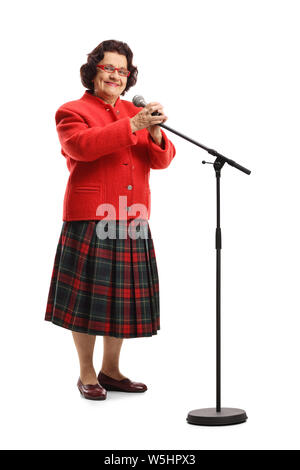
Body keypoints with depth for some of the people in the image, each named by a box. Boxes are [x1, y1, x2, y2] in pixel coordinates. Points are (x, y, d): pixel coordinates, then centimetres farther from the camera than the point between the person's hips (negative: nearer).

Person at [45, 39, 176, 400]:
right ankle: (87, 374, 11)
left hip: (132, 221, 6)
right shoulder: (72, 112, 2)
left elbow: (162, 160, 9)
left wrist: (156, 134, -13)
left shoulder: (135, 113, 18)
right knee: (88, 296, -2)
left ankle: (110, 370, 22)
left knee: (124, 296, 9)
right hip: (90, 219, -5)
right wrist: (132, 127, -25)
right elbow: (83, 145, -20)